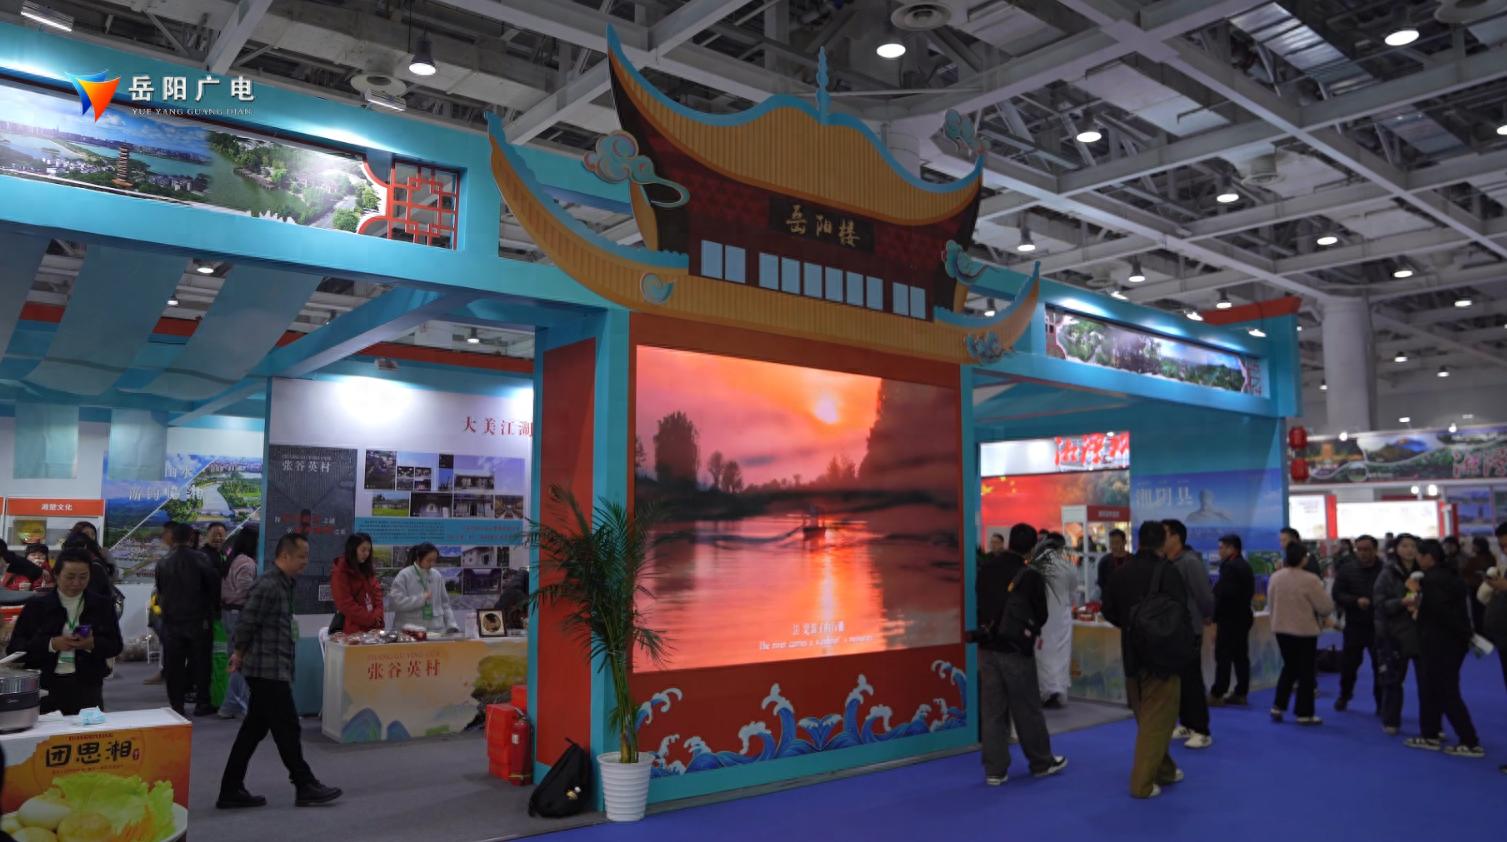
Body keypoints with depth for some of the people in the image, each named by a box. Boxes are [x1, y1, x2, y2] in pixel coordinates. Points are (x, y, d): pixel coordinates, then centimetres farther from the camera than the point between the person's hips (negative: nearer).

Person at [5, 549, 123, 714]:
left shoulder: (102, 605, 7)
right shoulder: (36, 605, 4)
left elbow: (116, 645, 6)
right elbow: (14, 647, -1)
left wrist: (92, 644, -15)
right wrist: (51, 644, -16)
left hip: (88, 687, 1)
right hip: (44, 688, -1)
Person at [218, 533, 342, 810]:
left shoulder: (283, 584, 13)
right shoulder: (268, 585, -19)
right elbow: (247, 623, -18)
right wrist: (240, 654, -2)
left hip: (273, 669, 9)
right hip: (268, 669, -9)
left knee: (254, 728, 13)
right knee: (287, 728, 0)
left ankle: (231, 791, 19)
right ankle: (305, 786, 10)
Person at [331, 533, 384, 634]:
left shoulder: (368, 570, 15)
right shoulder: (340, 573, -6)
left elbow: (377, 593, 12)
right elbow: (346, 604, -11)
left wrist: (377, 616, -5)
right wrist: (370, 618, -11)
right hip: (354, 628, -6)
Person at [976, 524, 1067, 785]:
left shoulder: (986, 568, -2)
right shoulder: (1030, 576, -14)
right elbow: (1041, 616, -2)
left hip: (987, 647, 4)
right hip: (1015, 649, -4)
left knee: (992, 710, 8)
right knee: (1027, 710, 10)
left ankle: (994, 769, 12)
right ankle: (1042, 762, 25)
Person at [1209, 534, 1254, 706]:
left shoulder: (1230, 567, -16)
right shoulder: (1246, 566, 15)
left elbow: (1222, 594, -22)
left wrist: (1215, 617, -17)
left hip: (1229, 618, -9)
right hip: (1243, 616, 9)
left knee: (1223, 657, -7)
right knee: (1241, 656, 10)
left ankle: (1216, 695, -5)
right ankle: (1241, 693, 12)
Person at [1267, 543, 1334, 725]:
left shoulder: (1275, 577, -2)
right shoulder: (1310, 580, -19)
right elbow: (1326, 607, -13)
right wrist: (1321, 592, 7)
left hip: (1281, 628, 5)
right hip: (1305, 630, -5)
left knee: (1289, 667, 19)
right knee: (1306, 671, 6)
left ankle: (1278, 707, 15)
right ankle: (1304, 714, 10)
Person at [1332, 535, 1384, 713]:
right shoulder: (1347, 570, 2)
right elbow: (1337, 595, -3)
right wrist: (1356, 601, -20)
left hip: (1379, 626, -2)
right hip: (1355, 625, 2)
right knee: (1348, 663, 10)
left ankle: (1382, 702, 15)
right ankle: (1344, 696, 30)